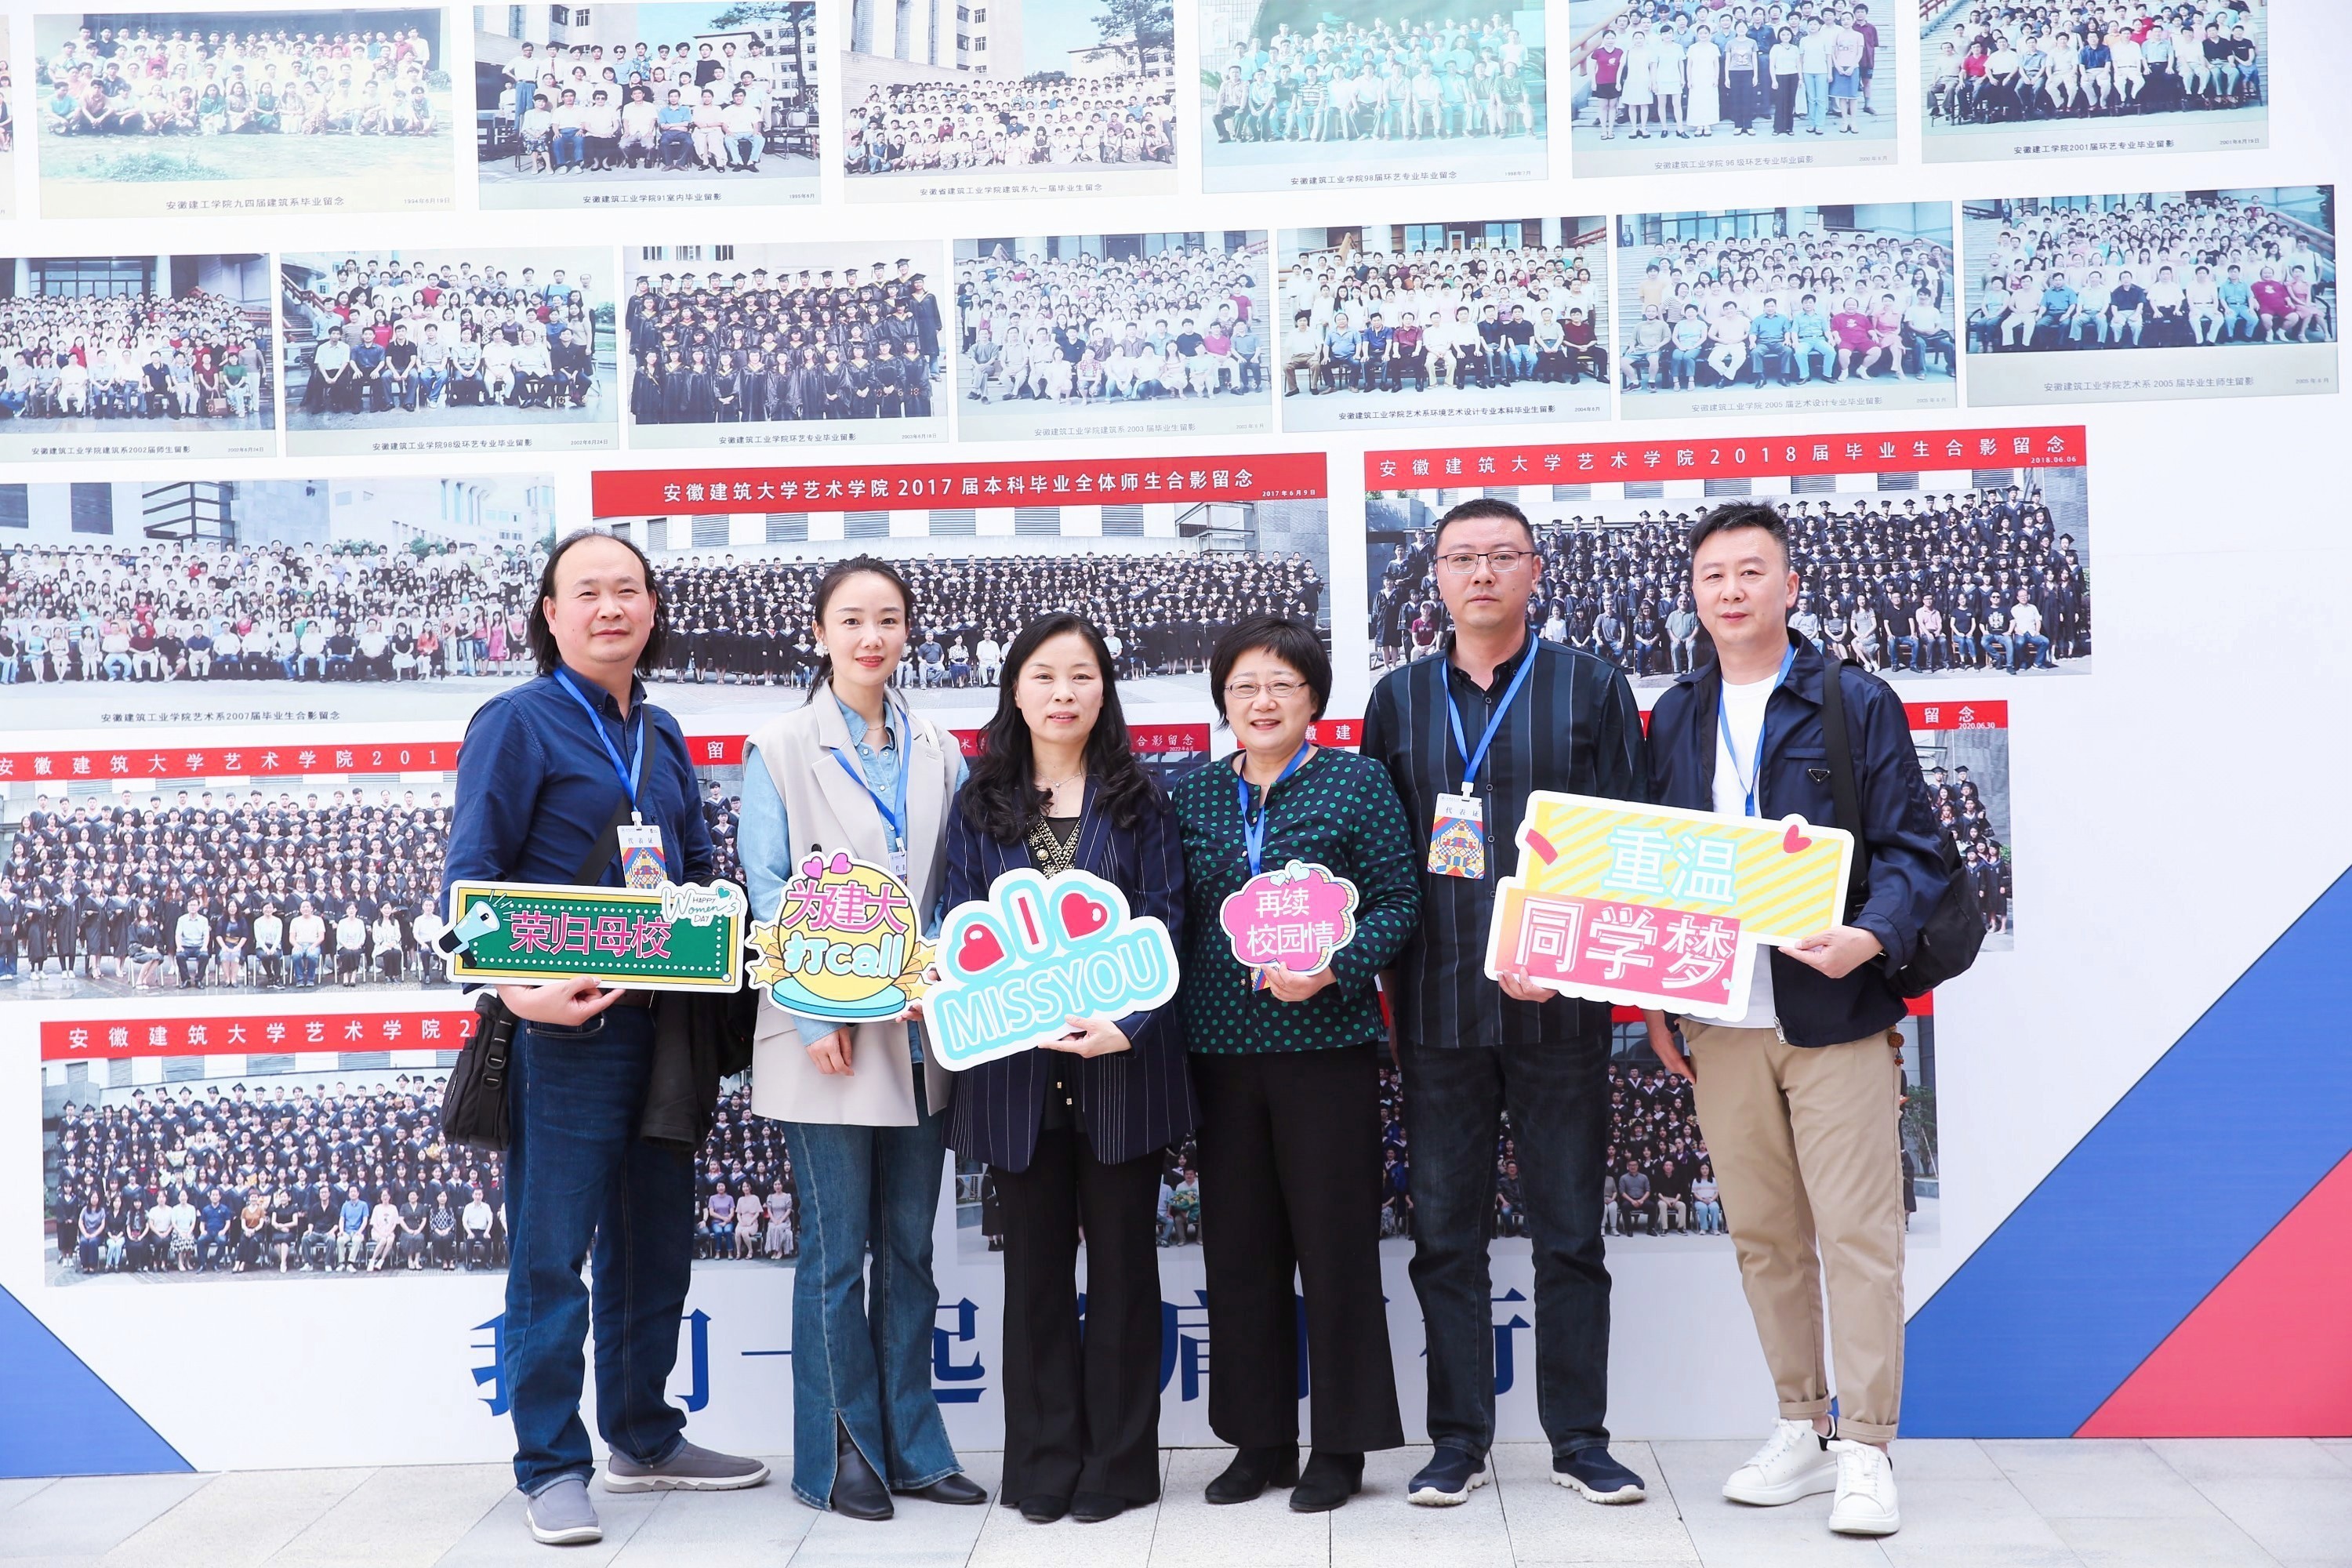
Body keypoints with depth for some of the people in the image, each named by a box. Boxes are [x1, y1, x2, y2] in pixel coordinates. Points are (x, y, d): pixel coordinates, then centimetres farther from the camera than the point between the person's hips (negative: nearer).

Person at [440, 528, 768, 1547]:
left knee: (655, 1243, 15)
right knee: (552, 1254, -1)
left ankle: (644, 1440, 30)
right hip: (564, 1027, -7)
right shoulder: (517, 722, -5)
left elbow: (700, 872, 20)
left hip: (664, 1022, 7)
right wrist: (518, 988, -26)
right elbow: (468, 883, -11)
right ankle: (551, 1469, 11)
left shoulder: (660, 736, 15)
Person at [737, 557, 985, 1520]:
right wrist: (814, 1014, -14)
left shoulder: (938, 752, 11)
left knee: (910, 1247, 11)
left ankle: (911, 1444, 21)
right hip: (828, 1036, -4)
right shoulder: (779, 749, -1)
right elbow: (766, 889, -6)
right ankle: (839, 1454, 15)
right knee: (838, 1251, 2)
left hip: (919, 1032, 4)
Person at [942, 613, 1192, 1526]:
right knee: (1035, 1262, 9)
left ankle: (1118, 1460, 18)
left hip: (1121, 1058, -1)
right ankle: (1044, 1463, 20)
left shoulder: (1137, 801, 3)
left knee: (1121, 1255, 7)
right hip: (1015, 1064, 2)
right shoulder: (982, 806, 7)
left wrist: (1128, 1023, -17)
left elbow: (1164, 925, -3)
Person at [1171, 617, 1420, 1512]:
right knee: (1239, 1248, 9)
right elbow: (1176, 918, 13)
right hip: (1221, 1048, 4)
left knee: (1335, 1242, 2)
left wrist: (1332, 969, -17)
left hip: (1326, 1043, -4)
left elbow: (1398, 903, -4)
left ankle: (1342, 1445, 15)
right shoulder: (1195, 796, 11)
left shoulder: (1357, 784, 1)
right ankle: (1260, 1439, 22)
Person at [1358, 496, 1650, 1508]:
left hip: (1558, 1004, -2)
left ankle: (1580, 1440, 17)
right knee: (1445, 1231, 7)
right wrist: (1383, 980, 1)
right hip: (1436, 1006, 2)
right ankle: (1458, 1441, 17)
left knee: (1568, 1230, 6)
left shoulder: (1592, 687, 4)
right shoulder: (1399, 698, 10)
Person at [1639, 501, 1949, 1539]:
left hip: (1833, 1014, -4)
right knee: (1763, 1237, 10)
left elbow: (1910, 847, -3)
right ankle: (1801, 1431, 23)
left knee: (1858, 1234, -3)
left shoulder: (1855, 702, 1)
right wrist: (1654, 1004, 7)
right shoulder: (1674, 717, 12)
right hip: (1717, 1019, 4)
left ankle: (1865, 1451, 6)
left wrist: (1873, 936, -23)